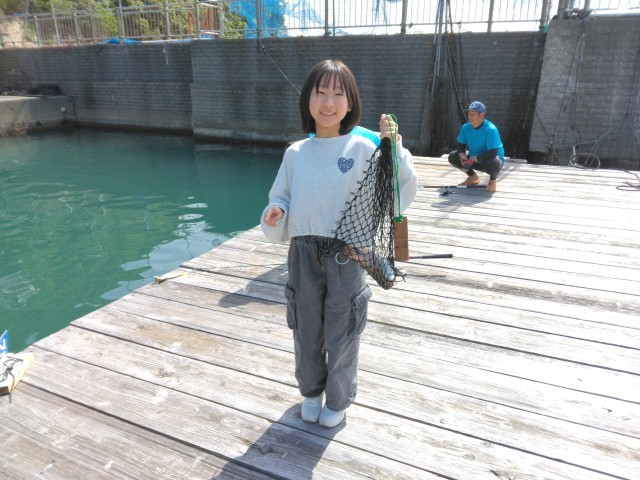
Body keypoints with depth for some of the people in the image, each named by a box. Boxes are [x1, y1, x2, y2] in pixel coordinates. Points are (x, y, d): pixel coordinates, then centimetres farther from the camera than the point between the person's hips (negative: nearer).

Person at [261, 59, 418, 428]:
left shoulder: (363, 148, -7)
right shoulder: (295, 153, 2)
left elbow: (402, 195, -12)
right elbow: (281, 201, 10)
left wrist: (394, 148, -22)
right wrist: (275, 215, -12)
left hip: (346, 256, -3)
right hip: (303, 255, 3)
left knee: (341, 336, 12)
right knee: (306, 332, 18)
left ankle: (338, 400, 39)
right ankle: (311, 391, 45)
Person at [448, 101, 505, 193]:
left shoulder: (490, 129, -29)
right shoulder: (466, 127, -10)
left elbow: (493, 153, -34)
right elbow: (461, 145, -1)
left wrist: (474, 158, -37)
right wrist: (462, 155, -23)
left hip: (489, 159, -6)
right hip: (473, 159, 6)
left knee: (493, 162, -41)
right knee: (452, 156, -8)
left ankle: (493, 180, -2)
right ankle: (472, 176, 13)